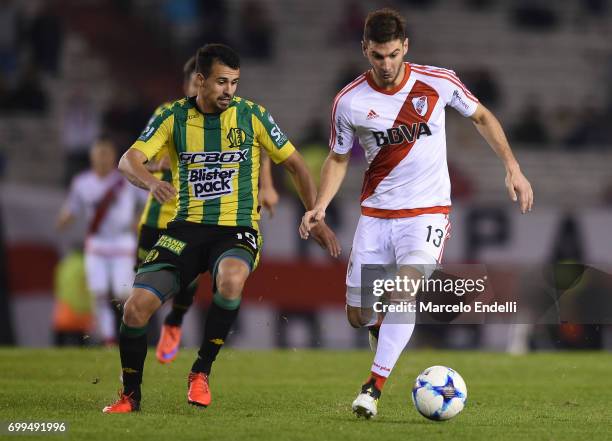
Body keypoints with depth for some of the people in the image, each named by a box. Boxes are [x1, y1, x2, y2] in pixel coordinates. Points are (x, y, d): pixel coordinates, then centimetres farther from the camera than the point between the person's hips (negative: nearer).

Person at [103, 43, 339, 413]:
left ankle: (201, 372, -17)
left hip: (237, 231, -2)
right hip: (186, 229, 2)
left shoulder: (251, 116, 1)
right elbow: (129, 160, -7)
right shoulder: (174, 117, 2)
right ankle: (131, 395, 10)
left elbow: (295, 164, 10)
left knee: (231, 279, -38)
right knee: (136, 307, -14)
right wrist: (152, 183, -30)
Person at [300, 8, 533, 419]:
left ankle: (374, 386, -24)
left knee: (405, 289, -26)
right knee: (358, 315, 2)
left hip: (427, 210, -2)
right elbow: (338, 158, 8)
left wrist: (513, 168, 3)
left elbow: (482, 117, 9)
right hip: (376, 212, 2)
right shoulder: (349, 102, -7)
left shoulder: (438, 82, -8)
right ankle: (386, 330, 39)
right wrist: (321, 205, -7)